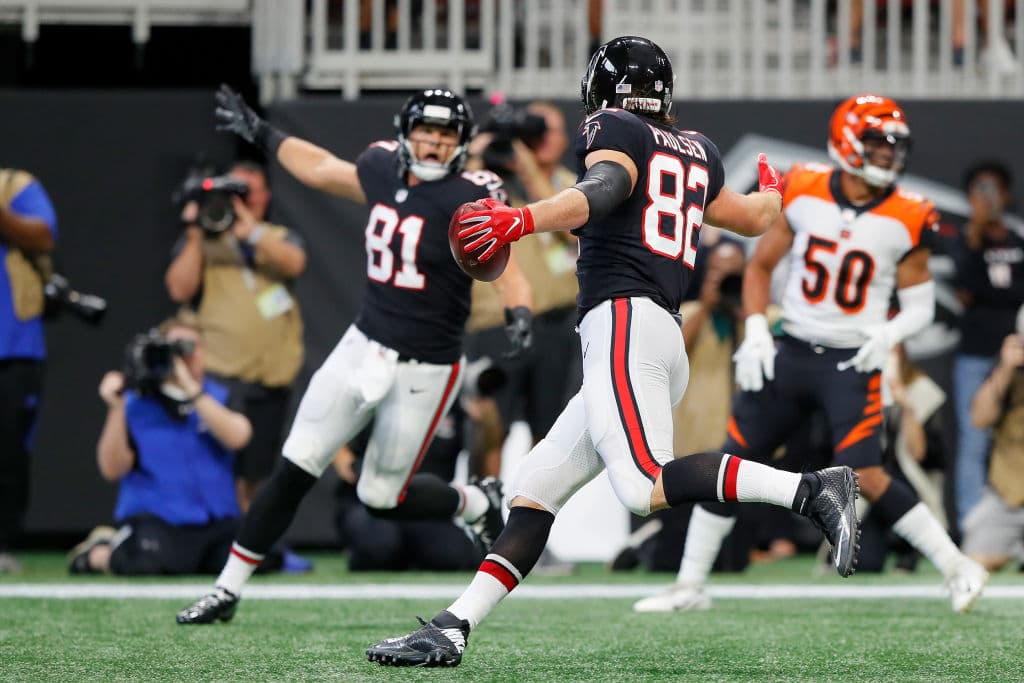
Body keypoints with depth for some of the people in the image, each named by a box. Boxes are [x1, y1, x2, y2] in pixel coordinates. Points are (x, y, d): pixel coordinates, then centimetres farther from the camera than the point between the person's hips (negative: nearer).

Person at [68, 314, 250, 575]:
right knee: (147, 564, -36)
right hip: (153, 517, -4)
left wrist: (192, 389, -18)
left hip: (216, 521, 4)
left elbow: (236, 437, -13)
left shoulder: (222, 397, 9)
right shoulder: (136, 404, 3)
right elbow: (112, 469, -5)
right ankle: (99, 552, 3)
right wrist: (117, 410, -15)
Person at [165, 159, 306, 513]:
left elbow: (293, 263, -11)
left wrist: (251, 230, -23)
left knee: (252, 477, 11)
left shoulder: (281, 240, 13)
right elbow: (179, 290, -5)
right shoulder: (202, 241, 9)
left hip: (272, 376, 3)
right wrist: (196, 235, -9)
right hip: (220, 373, -3)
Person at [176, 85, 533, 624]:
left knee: (382, 497, 4)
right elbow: (322, 168, 22)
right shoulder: (383, 172, 2)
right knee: (294, 470, 1)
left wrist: (519, 314, -41)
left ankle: (479, 504, 32)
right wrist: (261, 134, 31)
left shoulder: (468, 201, -15)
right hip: (364, 349, 5)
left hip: (422, 371, -5)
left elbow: (509, 276, -21)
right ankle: (228, 590, 8)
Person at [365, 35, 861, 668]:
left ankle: (812, 490, -31)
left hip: (624, 321, -9)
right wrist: (772, 191, 65)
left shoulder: (615, 129, 5)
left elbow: (601, 190, -17)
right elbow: (756, 218, 41)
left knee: (647, 487, -26)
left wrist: (524, 219, -33)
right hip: (668, 340, 9)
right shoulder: (699, 151, 25)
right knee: (534, 493, 7)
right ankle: (453, 628, 1)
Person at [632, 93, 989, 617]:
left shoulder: (904, 219, -6)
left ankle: (957, 568, -9)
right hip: (791, 354, 3)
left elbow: (920, 304, 2)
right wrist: (754, 332, -3)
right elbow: (760, 265, 9)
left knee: (865, 476, -19)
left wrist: (890, 333, -19)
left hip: (852, 364, -3)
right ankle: (689, 587, 15)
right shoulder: (804, 194, -2)